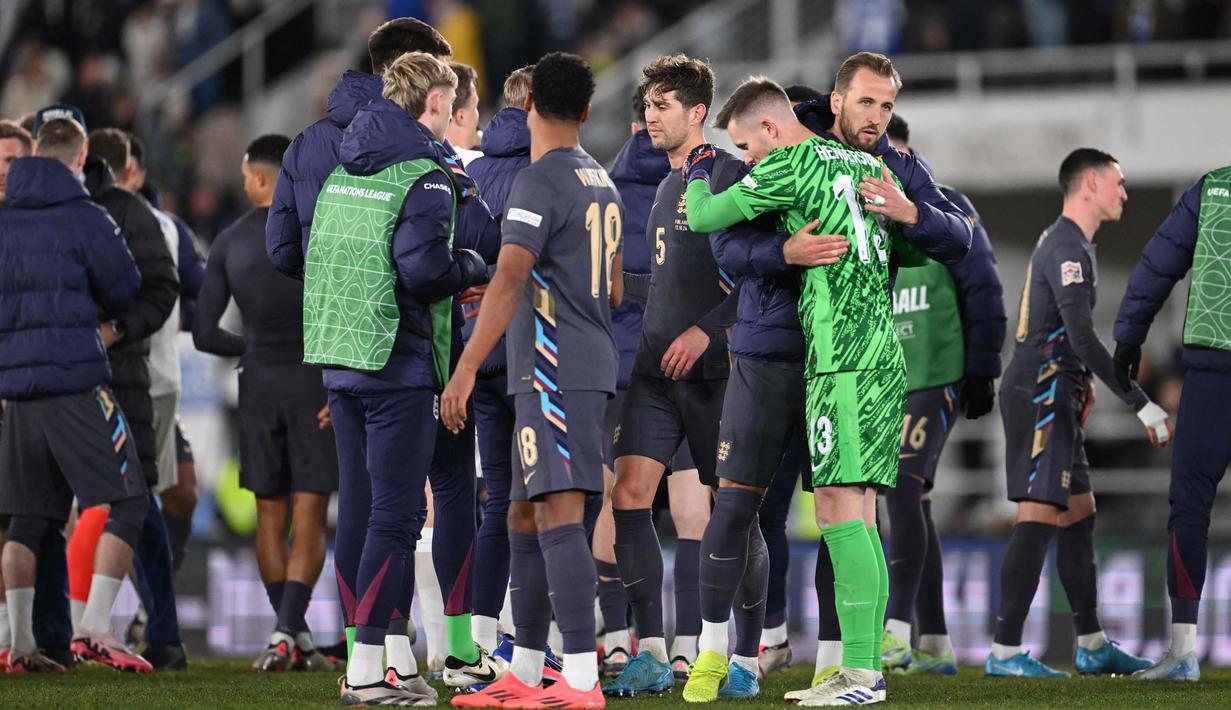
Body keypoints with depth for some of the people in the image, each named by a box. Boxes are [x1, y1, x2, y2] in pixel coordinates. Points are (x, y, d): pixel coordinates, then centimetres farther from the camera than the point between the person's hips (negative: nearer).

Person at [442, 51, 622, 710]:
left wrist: (466, 369, -23)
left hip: (554, 371, -10)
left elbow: (509, 280, -21)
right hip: (590, 364, 10)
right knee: (524, 516, 15)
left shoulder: (540, 181, -11)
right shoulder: (602, 183, 17)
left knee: (558, 515, -14)